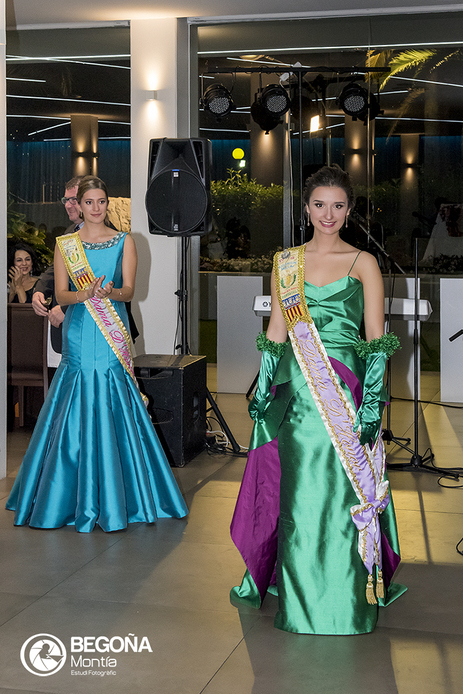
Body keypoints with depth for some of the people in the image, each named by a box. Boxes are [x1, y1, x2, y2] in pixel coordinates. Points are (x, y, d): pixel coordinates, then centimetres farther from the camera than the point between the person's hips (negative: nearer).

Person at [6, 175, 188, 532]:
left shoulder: (124, 241, 8)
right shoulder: (65, 244, 9)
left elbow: (129, 290, 0)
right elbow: (61, 295, 3)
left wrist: (110, 293, -23)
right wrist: (86, 294, -18)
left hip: (113, 339, 0)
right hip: (78, 337, 0)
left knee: (113, 413, -3)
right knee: (74, 415, -1)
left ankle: (114, 498, 7)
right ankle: (73, 496, 11)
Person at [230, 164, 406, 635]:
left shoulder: (363, 263, 1)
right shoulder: (285, 262, 11)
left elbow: (376, 338, -2)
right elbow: (276, 330, 13)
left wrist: (373, 399, -10)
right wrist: (263, 386, 8)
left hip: (346, 389, -3)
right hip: (297, 389, 3)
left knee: (343, 488, -1)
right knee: (298, 489, 9)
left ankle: (345, 594, 13)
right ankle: (298, 592, 25)